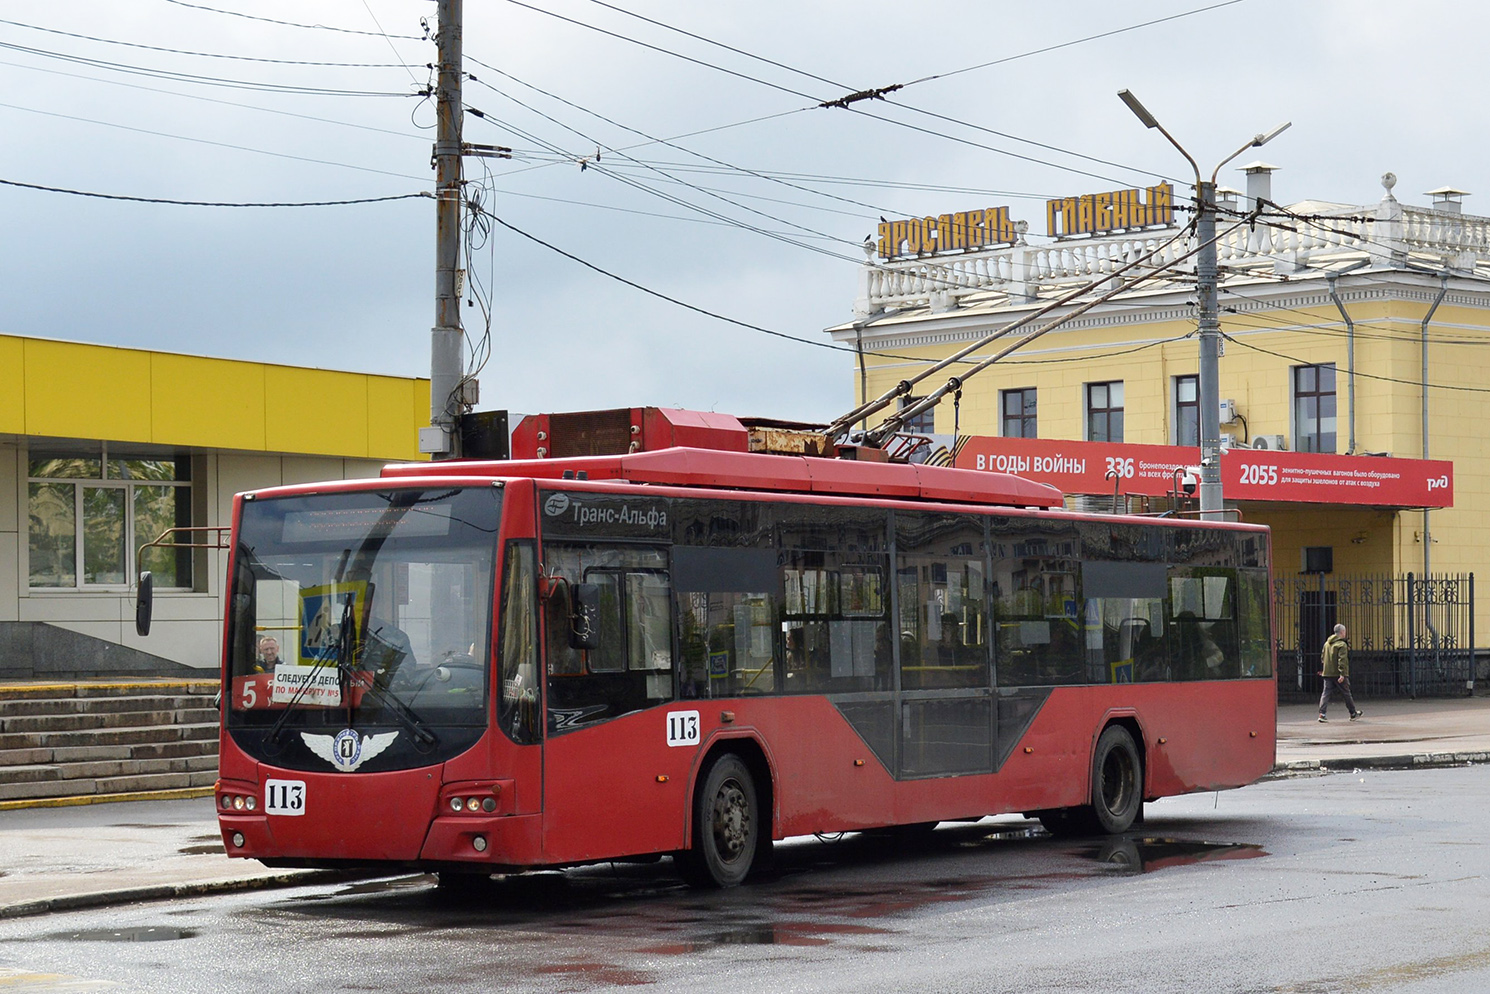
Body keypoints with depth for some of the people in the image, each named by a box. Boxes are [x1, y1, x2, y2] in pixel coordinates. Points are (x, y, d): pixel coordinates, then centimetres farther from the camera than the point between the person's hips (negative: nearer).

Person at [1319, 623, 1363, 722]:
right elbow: (1342, 660, -19)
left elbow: (1323, 657, 20)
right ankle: (1353, 714, 21)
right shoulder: (1342, 645, -11)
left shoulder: (1327, 643, 13)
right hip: (1338, 674, -6)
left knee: (1326, 693, 0)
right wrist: (1342, 674, -23)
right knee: (1346, 693, 8)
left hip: (1327, 673, 6)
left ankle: (1322, 714, -14)